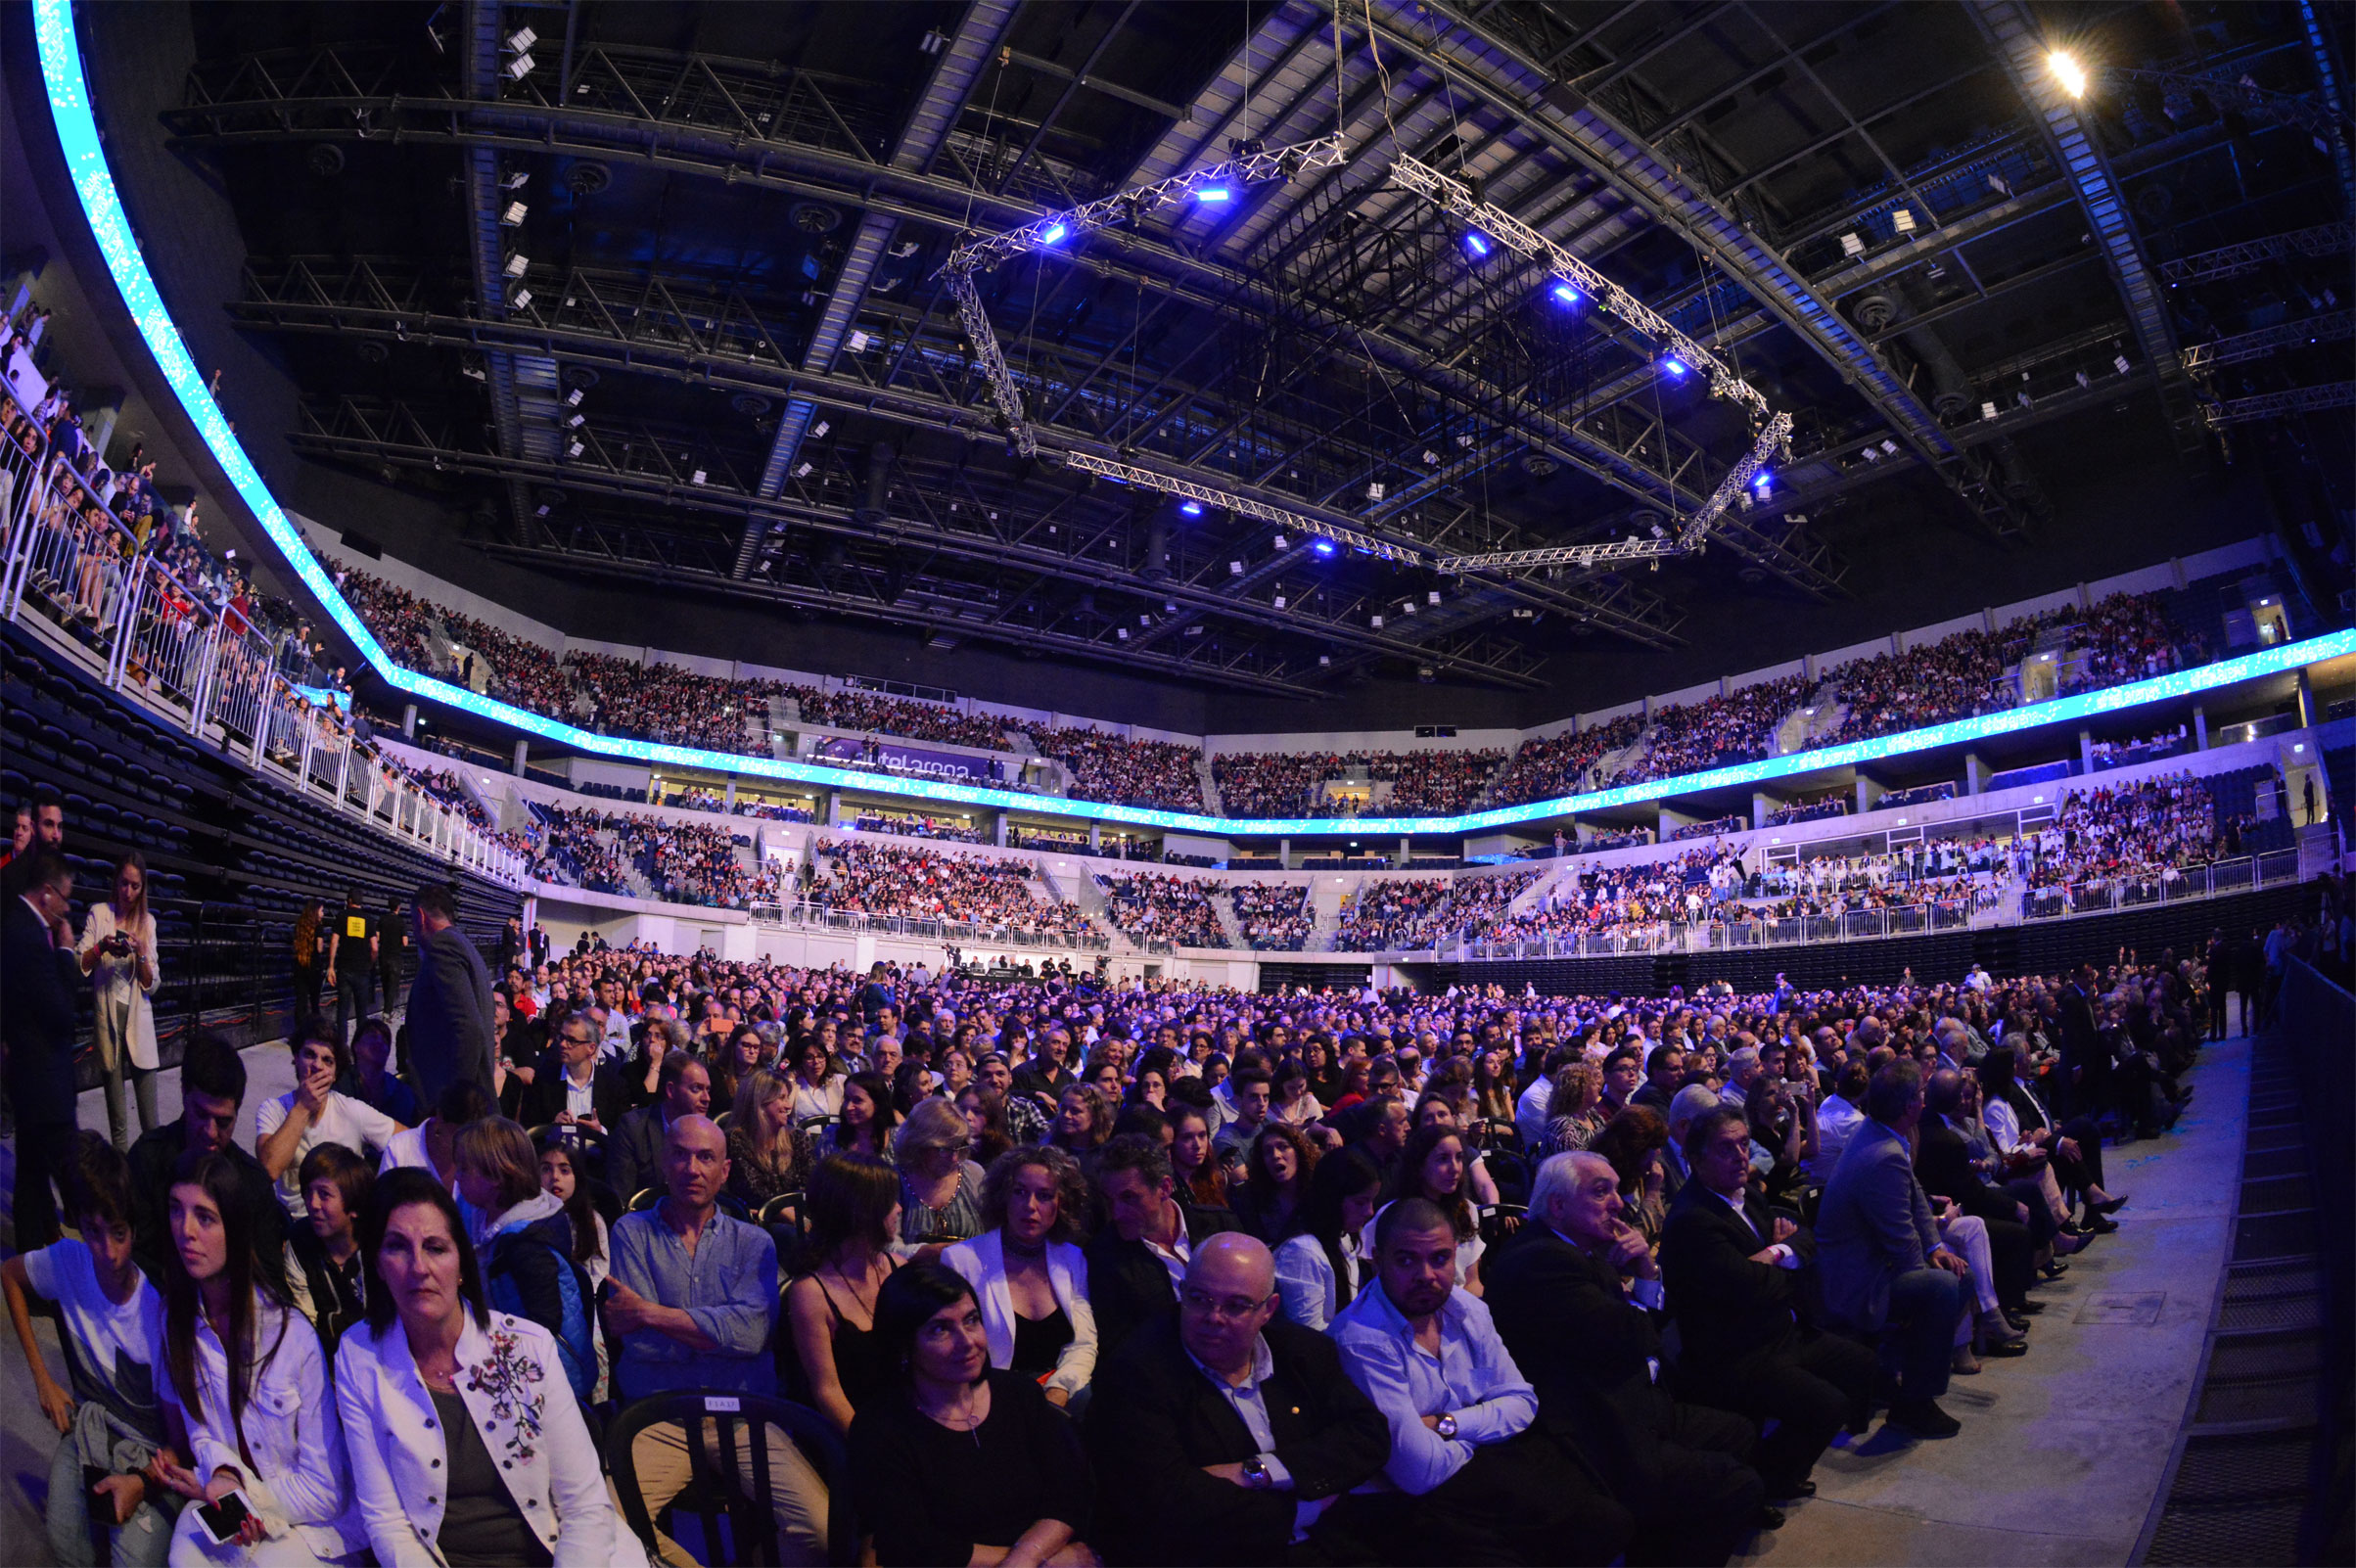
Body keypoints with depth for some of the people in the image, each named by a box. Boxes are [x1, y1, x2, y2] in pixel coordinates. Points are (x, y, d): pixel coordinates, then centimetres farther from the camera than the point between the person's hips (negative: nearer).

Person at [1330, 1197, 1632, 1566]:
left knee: (1610, 1522, -14)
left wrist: (1446, 1425, -12)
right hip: (1417, 1499, -6)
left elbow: (1522, 1403, 6)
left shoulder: (1466, 1309, 1)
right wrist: (1479, 1430, -4)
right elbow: (1421, 1471, -24)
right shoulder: (1362, 1341, -22)